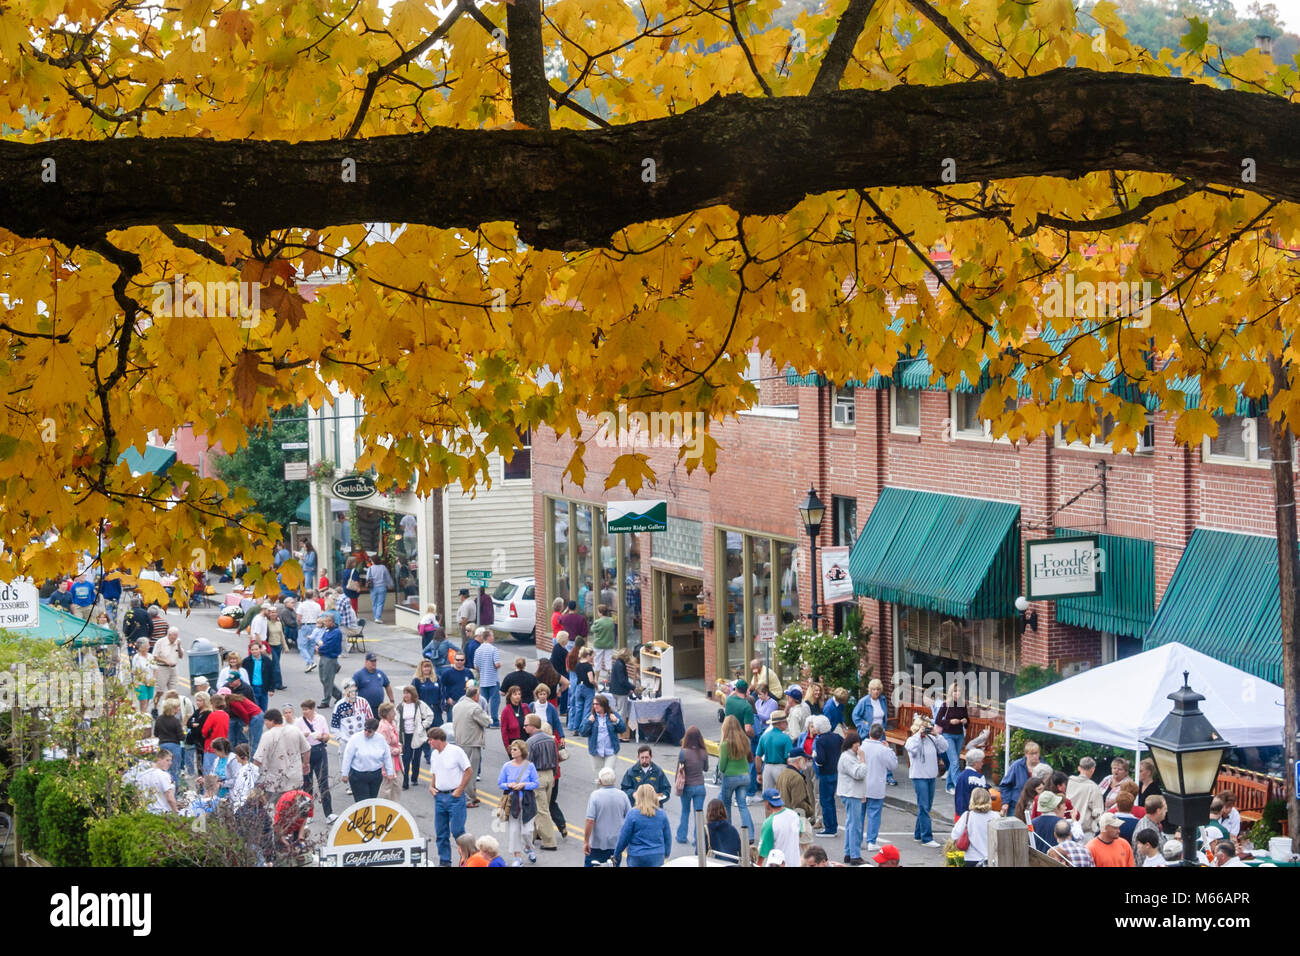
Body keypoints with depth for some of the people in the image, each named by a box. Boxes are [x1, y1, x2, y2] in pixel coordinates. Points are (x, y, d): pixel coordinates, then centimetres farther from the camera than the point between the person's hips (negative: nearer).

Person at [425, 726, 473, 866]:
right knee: (441, 832, 8)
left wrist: (459, 790, -11)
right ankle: (444, 861, 16)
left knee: (457, 830, -10)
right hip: (439, 796, 7)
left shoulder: (455, 751, -9)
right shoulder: (434, 754, 11)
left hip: (455, 796, -7)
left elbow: (469, 771, -8)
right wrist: (431, 787, 4)